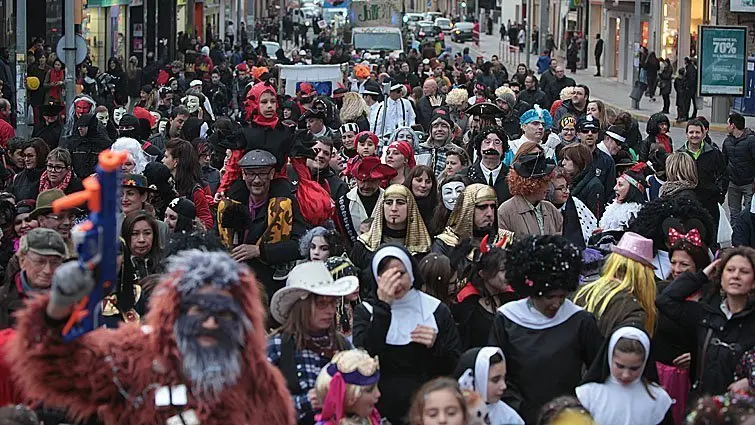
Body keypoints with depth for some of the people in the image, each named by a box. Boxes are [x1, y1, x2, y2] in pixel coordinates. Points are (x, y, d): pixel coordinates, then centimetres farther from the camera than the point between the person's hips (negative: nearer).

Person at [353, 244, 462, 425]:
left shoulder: (437, 310, 9)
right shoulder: (365, 311, 8)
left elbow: (457, 367, 11)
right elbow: (364, 359, -11)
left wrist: (436, 346, -8)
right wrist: (383, 306, -13)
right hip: (382, 409, -1)